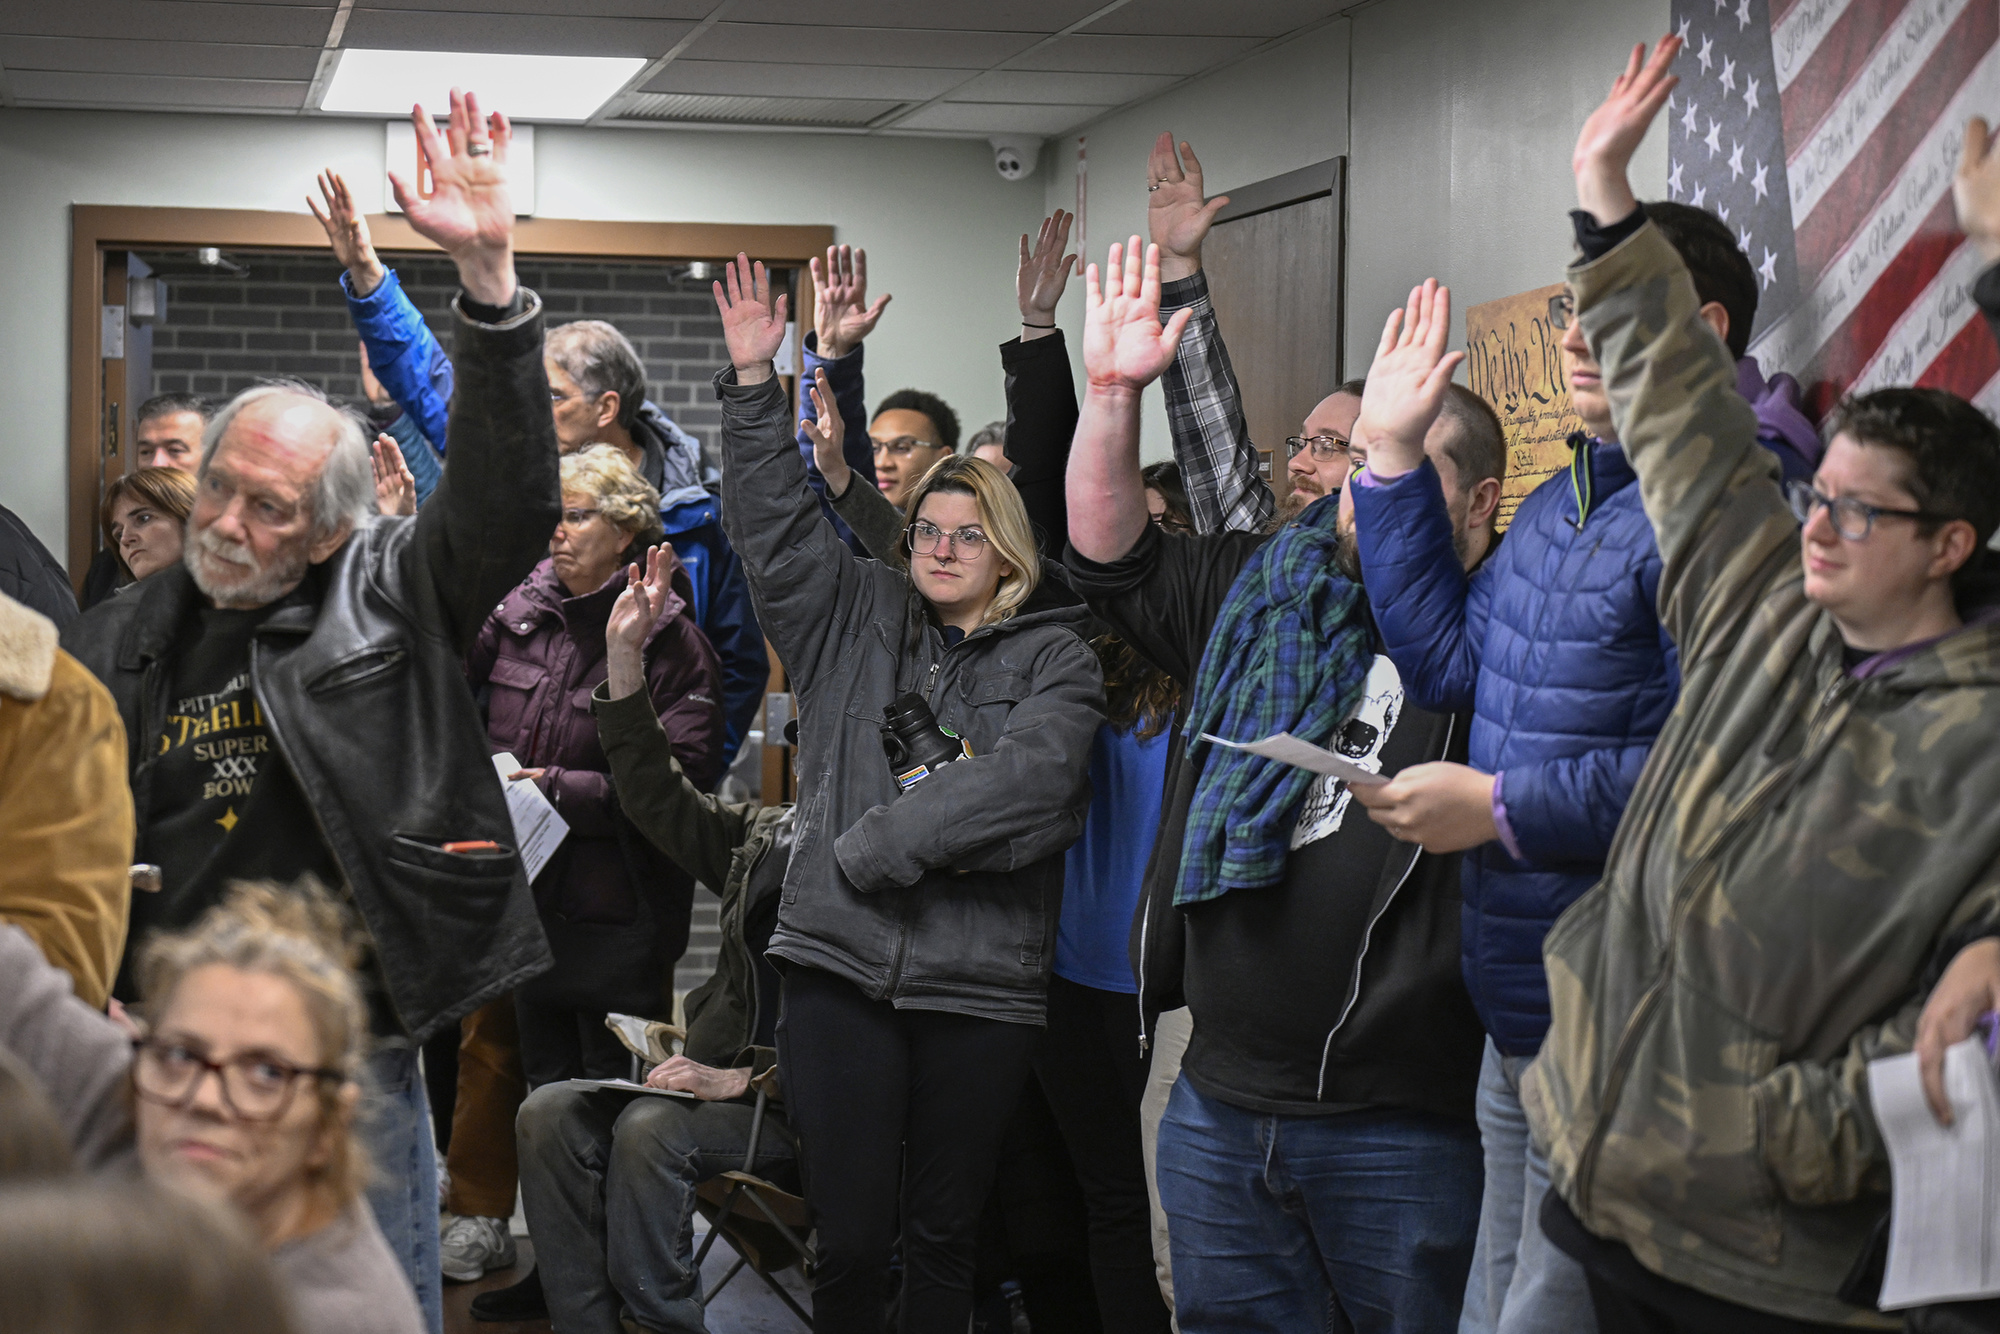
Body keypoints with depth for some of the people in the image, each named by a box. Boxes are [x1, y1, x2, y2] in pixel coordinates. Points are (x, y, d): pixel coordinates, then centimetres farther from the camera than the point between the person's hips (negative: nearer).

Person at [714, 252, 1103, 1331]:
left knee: (942, 1239, 10)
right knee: (851, 1238, -1)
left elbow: (1025, 777, -15)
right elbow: (776, 522, 9)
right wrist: (753, 381, 0)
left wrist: (872, 845, -14)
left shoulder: (1054, 660, 2)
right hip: (841, 967, 1)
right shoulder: (860, 619, 13)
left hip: (979, 986, -1)